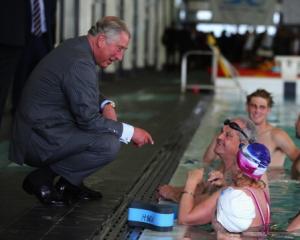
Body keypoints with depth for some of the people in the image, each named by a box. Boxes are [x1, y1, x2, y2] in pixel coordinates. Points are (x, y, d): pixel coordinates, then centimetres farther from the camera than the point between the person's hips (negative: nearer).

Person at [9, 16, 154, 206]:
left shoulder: (77, 47, 8)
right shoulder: (80, 63, -23)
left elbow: (86, 94, 23)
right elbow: (88, 120, -21)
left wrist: (106, 105, 3)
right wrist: (130, 132, -13)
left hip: (43, 128, 11)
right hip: (39, 140, -11)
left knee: (108, 122, 16)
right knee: (110, 145, -22)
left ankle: (69, 183, 15)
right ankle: (42, 180, -8)